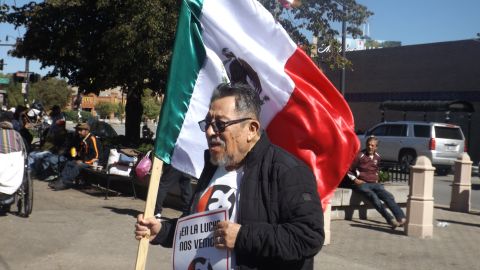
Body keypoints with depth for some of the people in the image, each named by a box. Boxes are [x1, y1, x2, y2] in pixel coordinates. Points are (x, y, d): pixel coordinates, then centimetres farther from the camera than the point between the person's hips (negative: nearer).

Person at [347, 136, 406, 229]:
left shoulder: (377, 157, 14)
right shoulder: (359, 156, -4)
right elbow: (349, 170, 1)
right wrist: (355, 180, -9)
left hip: (374, 183, 5)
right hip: (362, 184, -5)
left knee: (388, 196, -20)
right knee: (373, 196, -33)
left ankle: (401, 218, -25)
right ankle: (390, 219, -39)